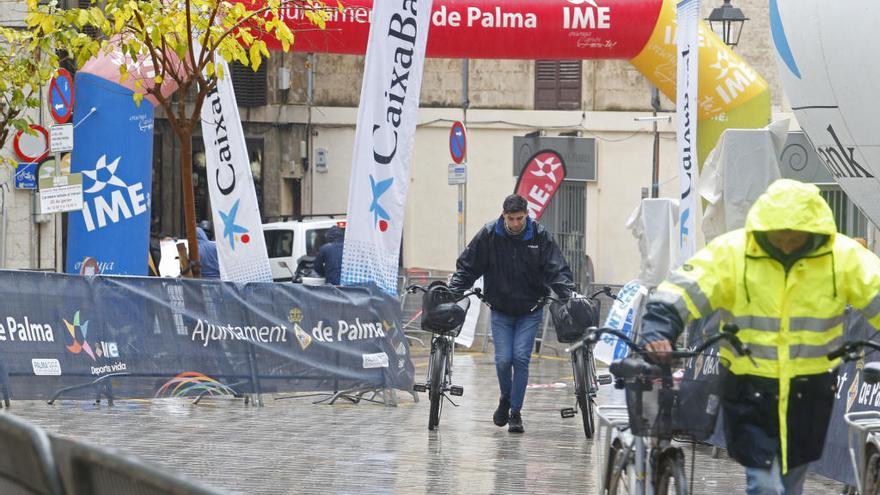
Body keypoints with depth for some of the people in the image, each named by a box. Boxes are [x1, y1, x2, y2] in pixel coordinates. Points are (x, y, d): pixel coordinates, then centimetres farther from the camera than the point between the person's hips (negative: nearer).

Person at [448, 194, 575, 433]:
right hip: (500, 310, 1)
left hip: (530, 311, -1)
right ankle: (505, 400, 21)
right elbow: (467, 267, -1)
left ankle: (516, 413, 3)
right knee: (503, 359, -8)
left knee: (520, 358, -8)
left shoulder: (540, 236, -8)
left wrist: (569, 293, -24)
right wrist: (452, 290, -13)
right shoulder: (489, 235, -7)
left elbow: (556, 269, -9)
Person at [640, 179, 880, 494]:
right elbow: (686, 288, -18)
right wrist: (659, 328, -35)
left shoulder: (844, 256, -7)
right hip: (750, 389, -2)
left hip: (809, 393, 3)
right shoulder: (731, 252, -12)